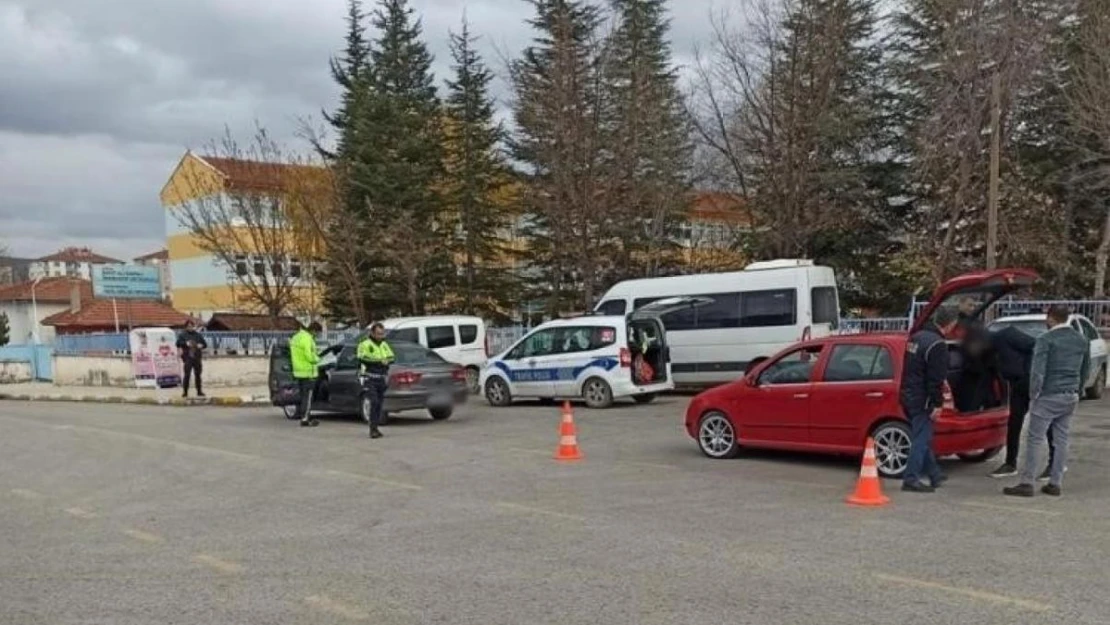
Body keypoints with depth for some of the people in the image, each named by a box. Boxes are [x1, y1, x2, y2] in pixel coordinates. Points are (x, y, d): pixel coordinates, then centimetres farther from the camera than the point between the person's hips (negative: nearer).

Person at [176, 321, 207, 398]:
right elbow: (178, 343, -5)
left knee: (198, 375, 8)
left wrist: (201, 345, -6)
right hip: (187, 358, -3)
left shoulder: (198, 335, 14)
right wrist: (186, 343, -19)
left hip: (197, 358, 3)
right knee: (187, 375, -9)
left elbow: (205, 344, 15)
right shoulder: (183, 335, 5)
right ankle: (185, 392, -5)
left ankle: (199, 391, 14)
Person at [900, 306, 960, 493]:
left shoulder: (916, 337, 10)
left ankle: (934, 474, 29)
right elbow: (936, 378, -21)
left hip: (907, 395, 9)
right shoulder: (937, 345, -18)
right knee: (921, 439, -4)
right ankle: (911, 479, -3)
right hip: (921, 399, -9)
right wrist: (937, 404, -17)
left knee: (922, 437, 17)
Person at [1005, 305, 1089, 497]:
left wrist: (1033, 394, -8)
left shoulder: (1046, 340, -12)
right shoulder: (1082, 341, 10)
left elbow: (1037, 371, -17)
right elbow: (1085, 370, 18)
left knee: (1035, 439, -2)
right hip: (1070, 398, 7)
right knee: (1061, 440, 10)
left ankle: (1026, 483, -2)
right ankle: (1055, 483, 13)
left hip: (1048, 397, -6)